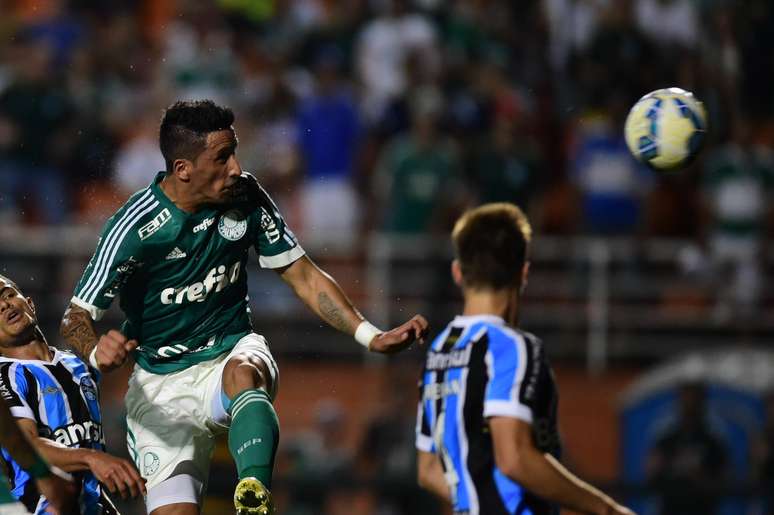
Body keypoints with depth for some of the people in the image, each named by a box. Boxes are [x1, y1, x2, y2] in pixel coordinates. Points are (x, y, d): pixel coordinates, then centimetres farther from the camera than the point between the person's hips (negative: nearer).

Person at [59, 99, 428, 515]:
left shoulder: (247, 197, -6)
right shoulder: (134, 226, -17)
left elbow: (304, 277, 4)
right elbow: (77, 316, -12)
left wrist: (369, 335, -8)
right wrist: (95, 352, -36)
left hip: (233, 353, 2)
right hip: (161, 383, -1)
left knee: (243, 373, -36)